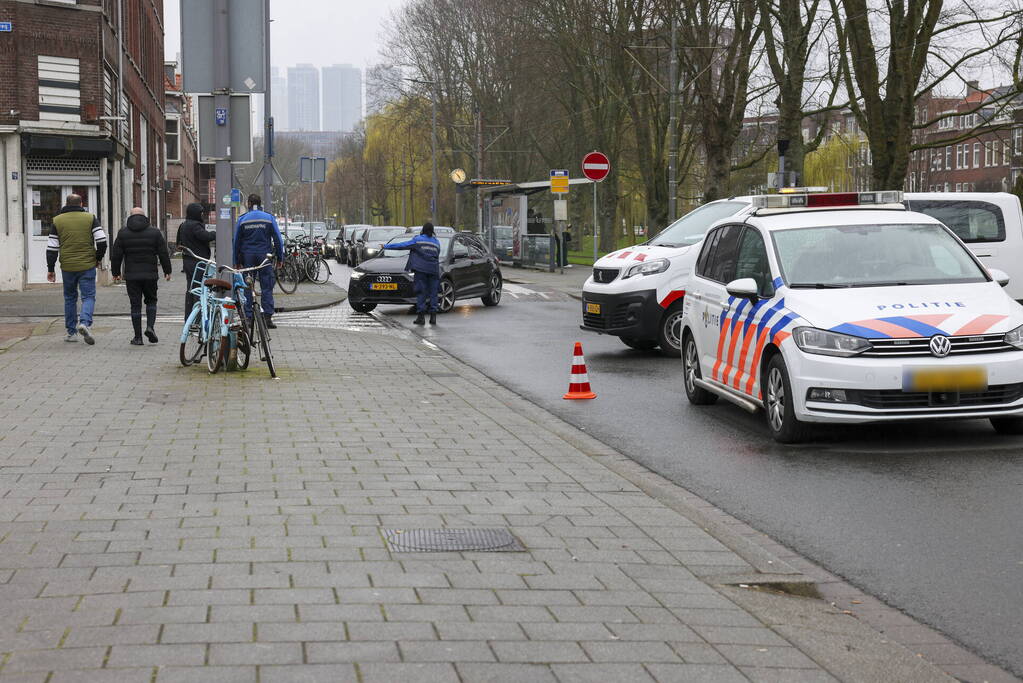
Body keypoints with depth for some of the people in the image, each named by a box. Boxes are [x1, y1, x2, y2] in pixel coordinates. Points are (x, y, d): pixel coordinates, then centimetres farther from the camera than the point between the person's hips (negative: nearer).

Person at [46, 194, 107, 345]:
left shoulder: (58, 220, 4)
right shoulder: (90, 218, 1)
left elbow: (52, 247, 2)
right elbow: (102, 241, -6)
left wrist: (50, 269, 6)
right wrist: (98, 259, 9)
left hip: (67, 267, 2)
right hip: (87, 266, -2)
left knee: (70, 298, 15)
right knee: (88, 297, 2)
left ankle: (71, 332, 16)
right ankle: (85, 322, -24)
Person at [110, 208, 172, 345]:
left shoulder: (123, 233, 3)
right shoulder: (154, 232, 3)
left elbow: (116, 255, 4)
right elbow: (163, 254, 3)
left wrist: (115, 272, 13)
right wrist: (167, 271, 11)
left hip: (131, 276, 0)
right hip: (150, 275, 0)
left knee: (135, 304, 3)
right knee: (151, 300, 17)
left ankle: (138, 337, 3)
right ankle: (150, 326, -4)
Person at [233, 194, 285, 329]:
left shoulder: (242, 219, 2)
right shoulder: (269, 218, 1)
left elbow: (236, 241, 5)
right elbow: (278, 240, 0)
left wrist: (236, 261, 11)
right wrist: (280, 258, 6)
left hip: (247, 256, 1)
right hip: (265, 255, 0)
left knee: (247, 287, 6)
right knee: (267, 287, 1)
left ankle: (248, 317, 3)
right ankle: (268, 316, -7)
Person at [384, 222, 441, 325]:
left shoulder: (417, 240, 1)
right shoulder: (436, 242, 14)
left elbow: (402, 245, 2)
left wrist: (387, 246, 9)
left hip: (421, 269, -3)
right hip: (434, 270, 3)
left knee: (421, 293, -3)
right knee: (433, 293, 5)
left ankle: (420, 317, -7)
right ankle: (433, 317, 0)